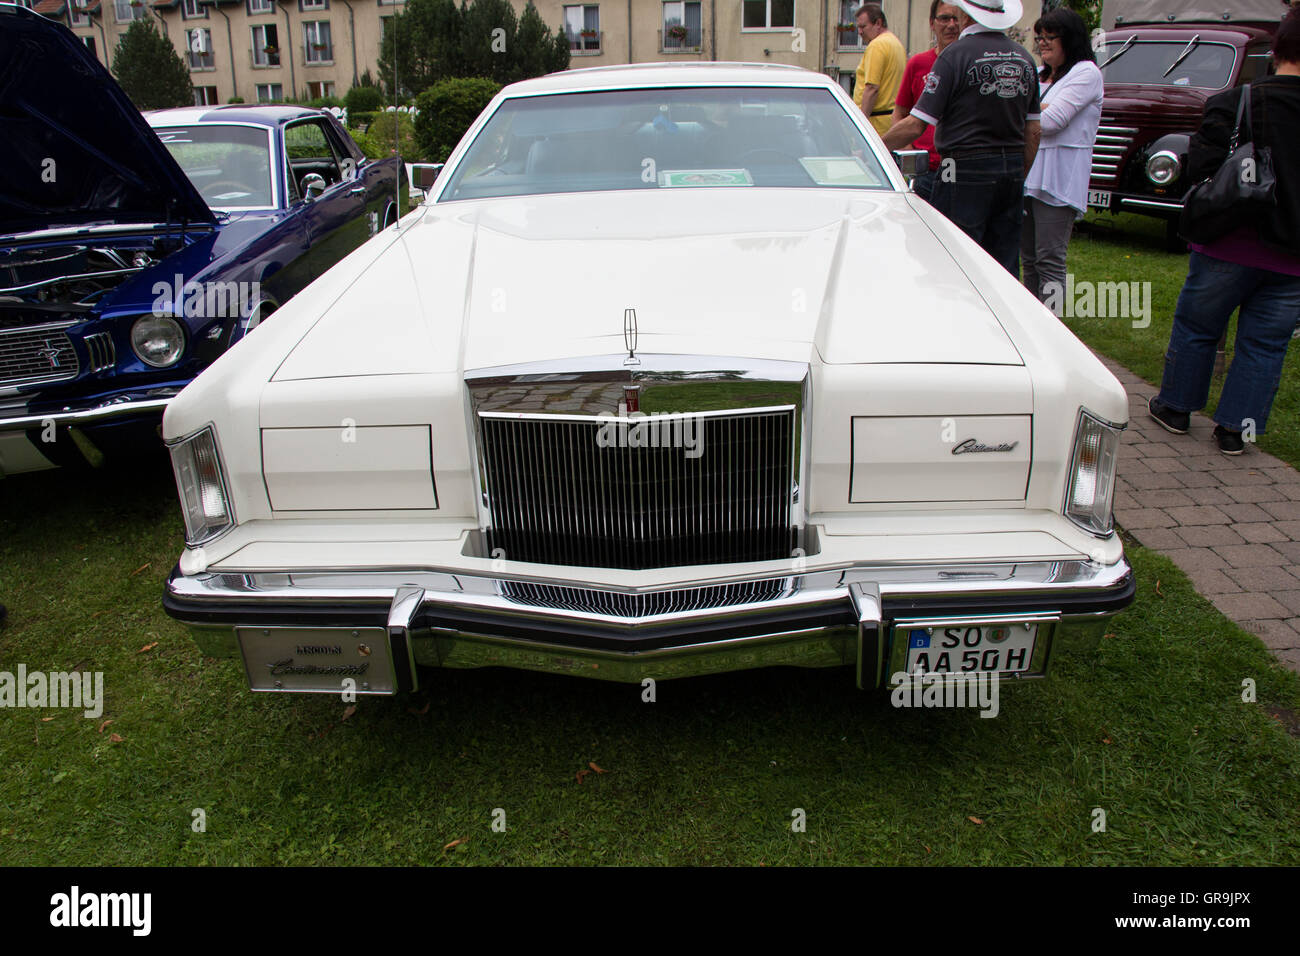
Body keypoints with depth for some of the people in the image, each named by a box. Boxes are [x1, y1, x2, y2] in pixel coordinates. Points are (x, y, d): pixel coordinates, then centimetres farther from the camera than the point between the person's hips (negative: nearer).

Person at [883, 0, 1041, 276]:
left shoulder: (956, 55, -9)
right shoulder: (1024, 59, 12)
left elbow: (915, 125, -14)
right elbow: (1033, 132, 14)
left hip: (966, 172, -7)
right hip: (1012, 169, 7)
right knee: (1006, 266, 10)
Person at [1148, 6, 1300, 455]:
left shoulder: (1235, 102, -12)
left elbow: (1200, 168, -15)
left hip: (1231, 249, -2)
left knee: (1195, 329, 14)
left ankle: (1175, 407, 25)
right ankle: (1236, 427, 15)